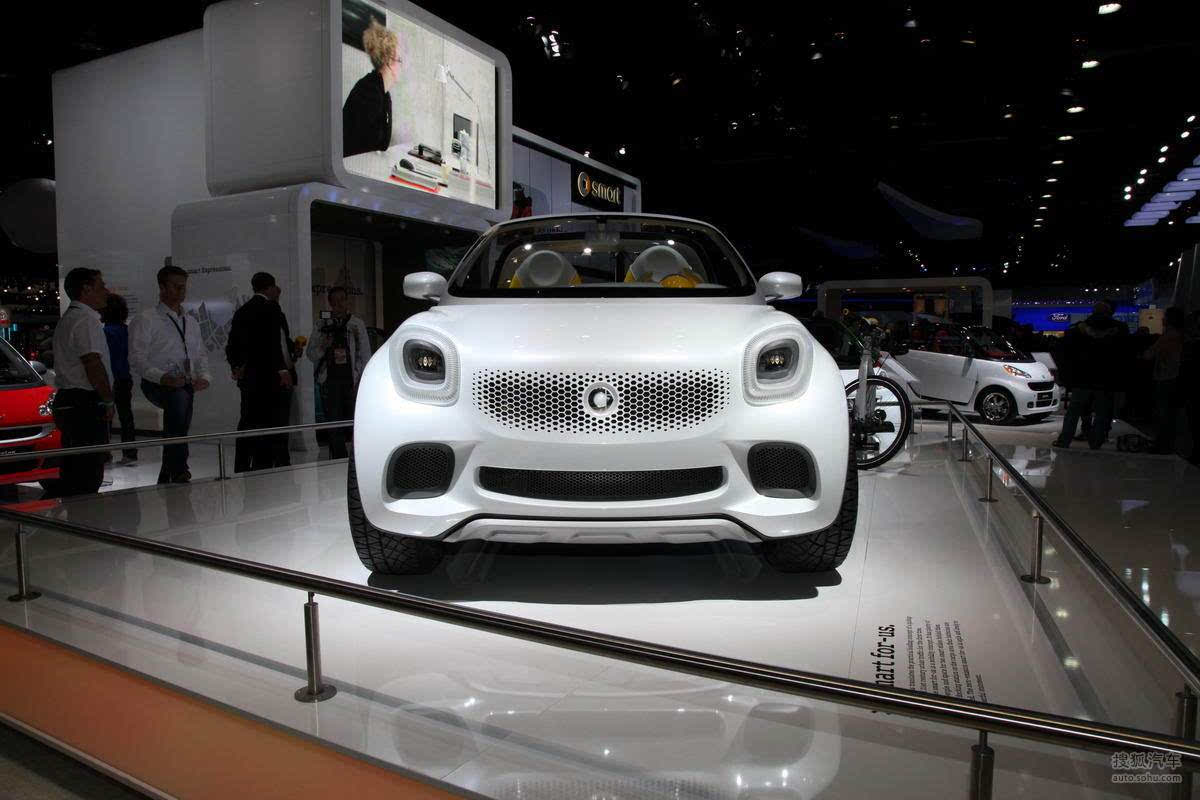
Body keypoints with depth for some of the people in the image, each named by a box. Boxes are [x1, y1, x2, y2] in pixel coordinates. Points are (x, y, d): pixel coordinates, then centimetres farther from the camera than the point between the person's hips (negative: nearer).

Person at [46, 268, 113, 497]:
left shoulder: (67, 319, 21)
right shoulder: (86, 320, -12)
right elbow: (93, 364, -20)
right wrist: (109, 400, -11)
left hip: (66, 400, 11)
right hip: (86, 403, -10)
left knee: (72, 471, 15)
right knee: (89, 474, -8)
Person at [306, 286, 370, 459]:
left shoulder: (357, 324, 8)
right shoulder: (322, 326, 10)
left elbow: (365, 354, 6)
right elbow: (311, 354, 13)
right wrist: (323, 346, -9)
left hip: (352, 380, -1)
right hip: (330, 381, 1)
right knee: (334, 425, 0)